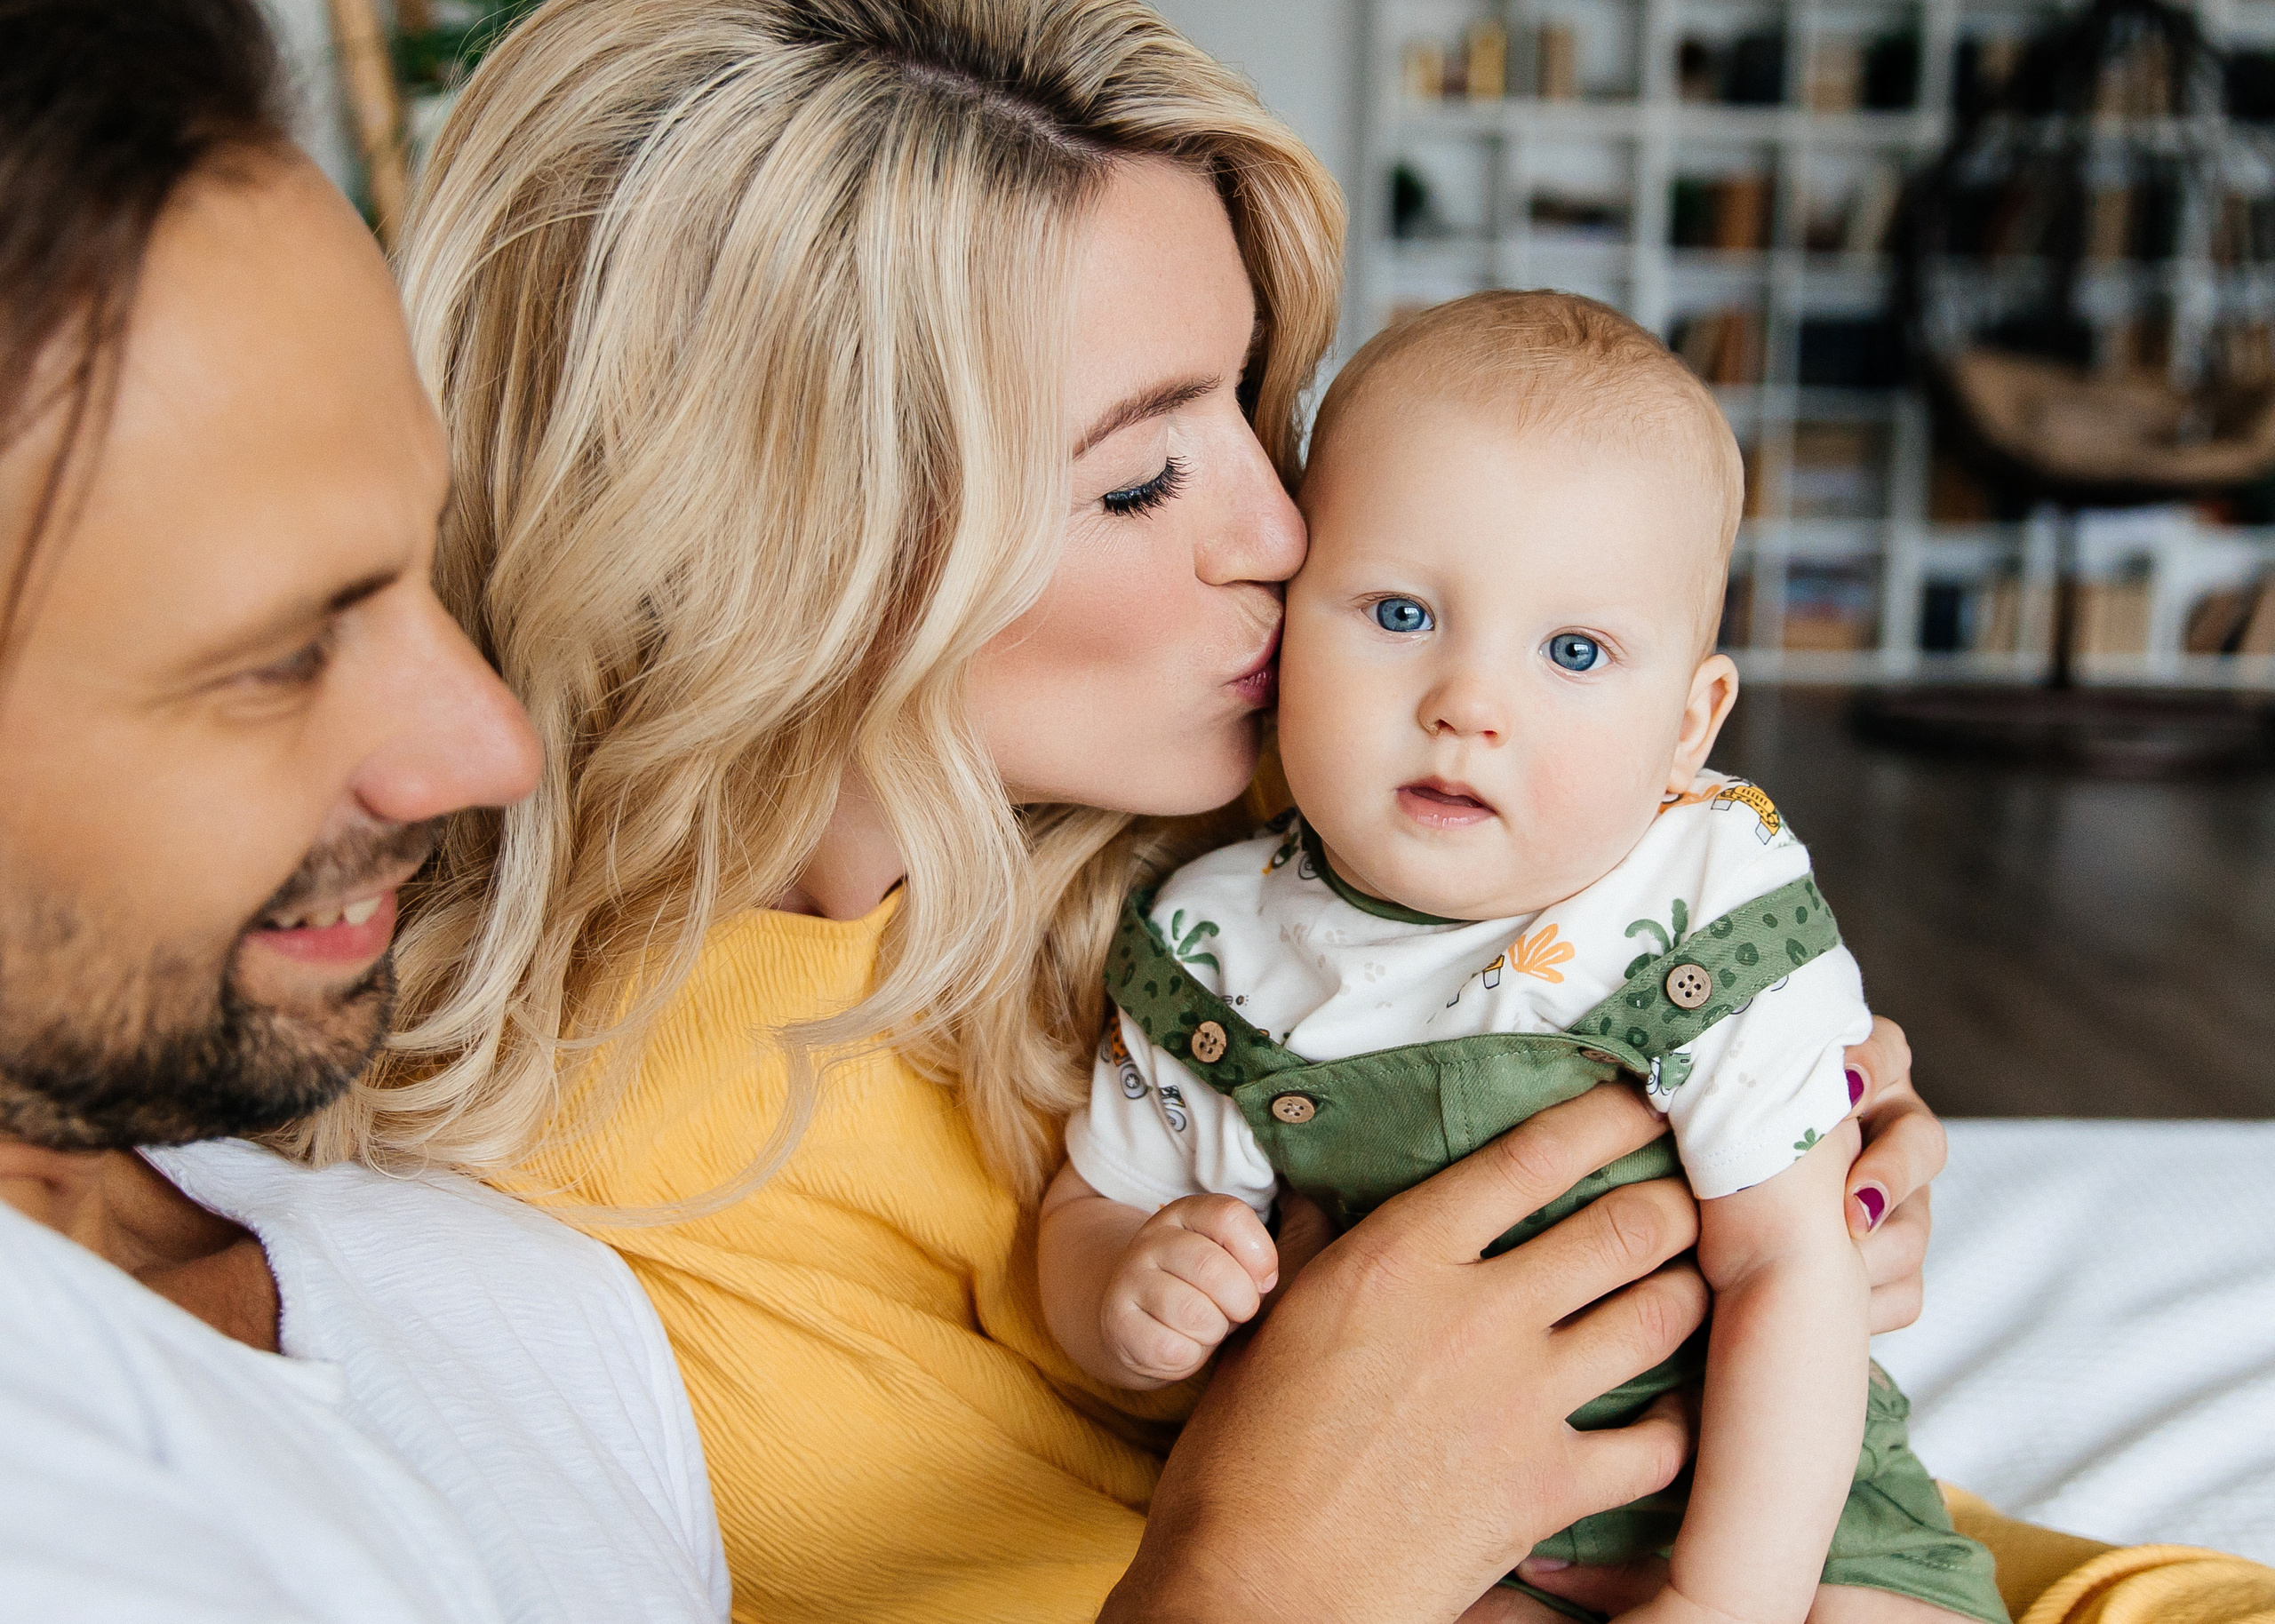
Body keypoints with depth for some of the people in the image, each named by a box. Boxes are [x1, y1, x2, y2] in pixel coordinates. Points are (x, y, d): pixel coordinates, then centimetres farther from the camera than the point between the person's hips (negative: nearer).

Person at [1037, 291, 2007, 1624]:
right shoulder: (1217, 951, -7)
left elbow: (1788, 1271, -15)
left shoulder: (1715, 919, -15)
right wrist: (1128, 1301, -18)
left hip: (1760, 1476, -1)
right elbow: (1094, 1204, 6)